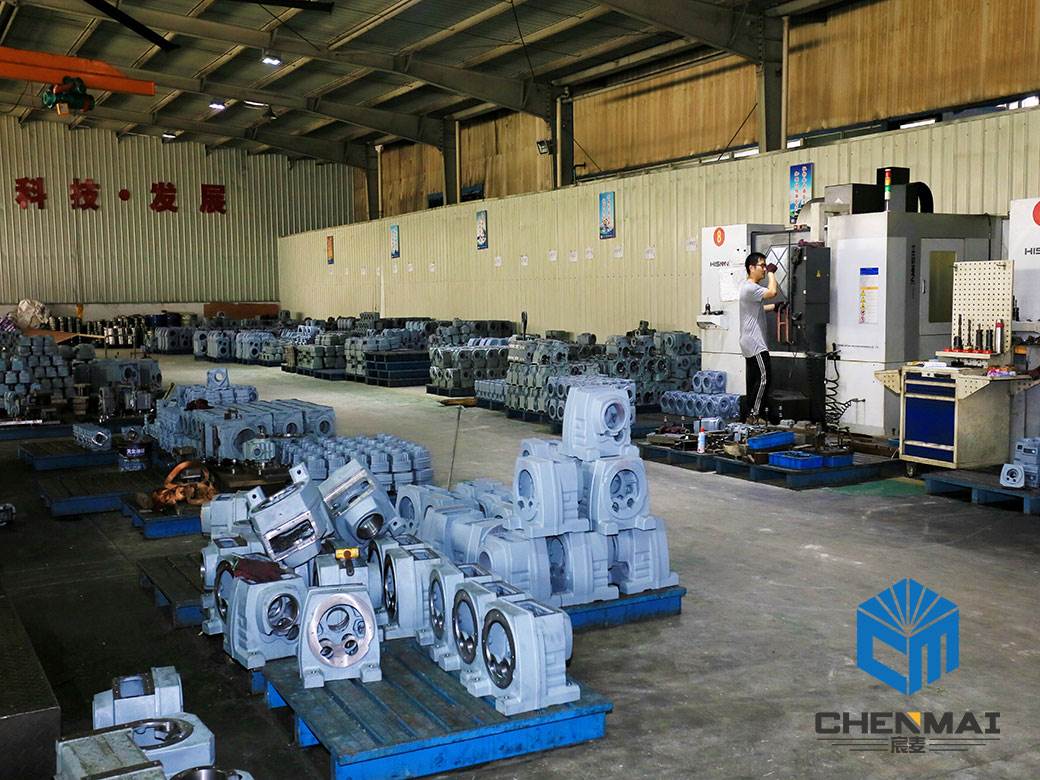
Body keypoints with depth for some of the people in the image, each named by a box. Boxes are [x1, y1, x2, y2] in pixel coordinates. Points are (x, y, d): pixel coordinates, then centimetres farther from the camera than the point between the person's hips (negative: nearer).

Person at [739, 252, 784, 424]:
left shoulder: (751, 287, 18)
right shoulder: (750, 288, -16)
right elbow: (772, 292, -29)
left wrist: (775, 306, 15)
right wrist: (771, 273, -13)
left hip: (752, 343, 11)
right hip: (754, 343, -11)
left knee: (754, 380, 11)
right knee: (764, 378, -13)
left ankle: (749, 416, 13)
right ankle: (753, 414, -11)